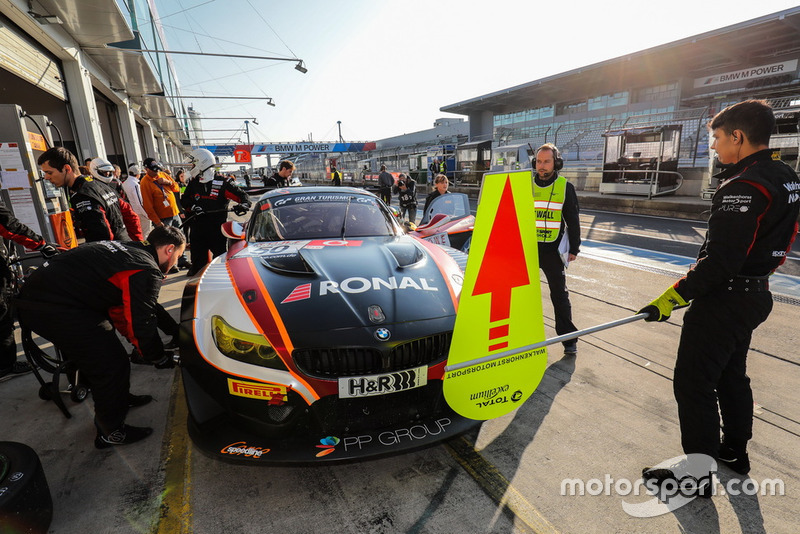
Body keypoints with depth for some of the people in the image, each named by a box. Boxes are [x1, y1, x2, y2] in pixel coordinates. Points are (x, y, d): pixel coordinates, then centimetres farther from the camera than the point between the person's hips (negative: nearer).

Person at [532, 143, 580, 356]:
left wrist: (574, 249, 2)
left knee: (560, 295, 2)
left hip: (553, 249, -2)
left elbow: (573, 221, 4)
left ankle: (569, 339, 12)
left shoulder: (565, 187, -1)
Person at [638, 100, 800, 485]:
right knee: (731, 375, 24)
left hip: (724, 299, -10)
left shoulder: (743, 187, -23)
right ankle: (735, 452, 41)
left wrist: (673, 297, -23)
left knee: (693, 383, 0)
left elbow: (720, 262, -28)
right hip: (755, 292, 10)